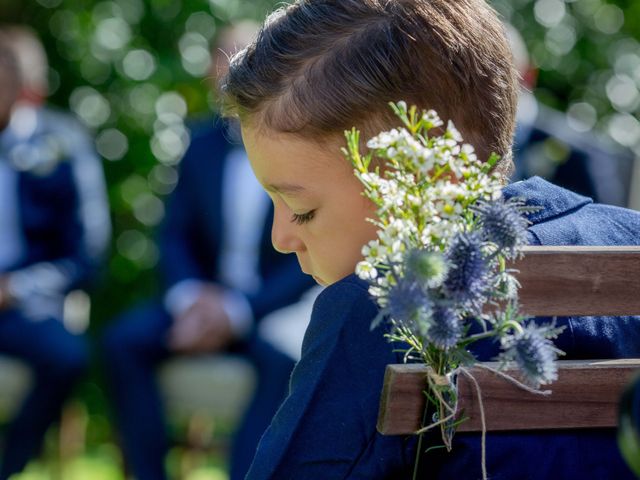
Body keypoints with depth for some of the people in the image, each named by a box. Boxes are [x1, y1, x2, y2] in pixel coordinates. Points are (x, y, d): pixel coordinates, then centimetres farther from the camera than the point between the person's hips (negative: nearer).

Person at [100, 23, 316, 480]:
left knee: (284, 359, -37)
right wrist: (189, 296, -10)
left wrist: (239, 310, -19)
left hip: (276, 306, -4)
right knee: (124, 338, -20)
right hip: (206, 300, 5)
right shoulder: (202, 145, 9)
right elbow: (176, 235, 11)